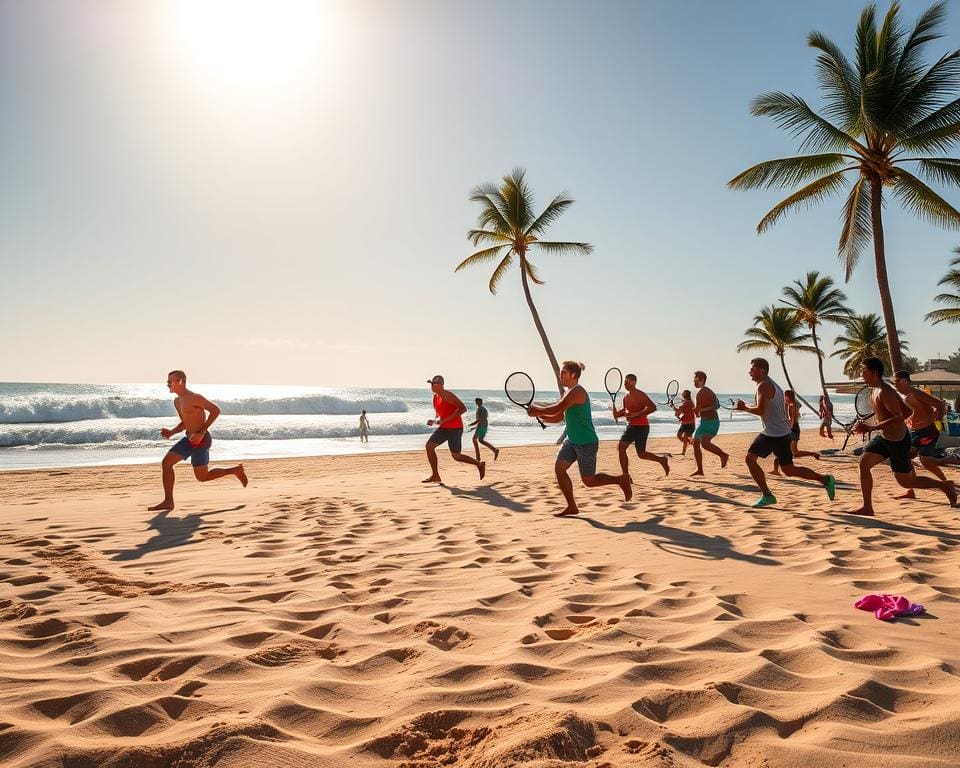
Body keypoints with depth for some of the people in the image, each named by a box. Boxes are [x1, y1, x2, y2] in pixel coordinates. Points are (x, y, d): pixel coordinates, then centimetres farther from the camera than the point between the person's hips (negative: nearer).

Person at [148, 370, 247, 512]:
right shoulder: (177, 401, 13)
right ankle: (168, 501, 5)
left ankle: (236, 470, 17)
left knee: (202, 477, 0)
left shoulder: (194, 397, -16)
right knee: (166, 463, -1)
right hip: (189, 439, 9)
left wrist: (202, 432, -23)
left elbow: (216, 410, -19)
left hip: (201, 440, -9)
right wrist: (171, 433, 3)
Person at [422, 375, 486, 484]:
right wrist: (434, 421, 1)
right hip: (444, 428, 8)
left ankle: (479, 464, 22)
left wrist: (444, 420, -25)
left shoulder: (447, 395, -18)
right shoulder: (435, 397, 9)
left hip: (455, 428, -8)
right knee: (429, 446, -4)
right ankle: (435, 476, 1)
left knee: (456, 457, 0)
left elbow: (463, 408, -24)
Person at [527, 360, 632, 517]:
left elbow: (556, 409, -26)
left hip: (587, 443, -9)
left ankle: (622, 479, 19)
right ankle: (571, 507, 5)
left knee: (589, 481, 0)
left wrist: (537, 410, -13)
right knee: (559, 468, -3)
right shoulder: (569, 393, 13)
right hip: (572, 441, 9)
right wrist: (538, 414, 0)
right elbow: (558, 418, 14)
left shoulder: (577, 391, -18)